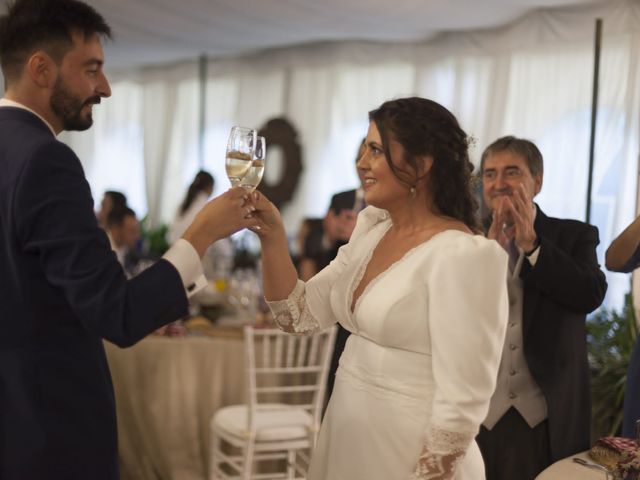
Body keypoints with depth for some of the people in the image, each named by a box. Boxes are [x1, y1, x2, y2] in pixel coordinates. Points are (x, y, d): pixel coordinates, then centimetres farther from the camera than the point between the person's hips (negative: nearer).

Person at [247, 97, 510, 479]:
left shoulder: (464, 255, -20)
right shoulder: (372, 229, 4)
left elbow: (461, 406, -20)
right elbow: (300, 315, 6)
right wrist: (272, 237, -6)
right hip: (345, 441, 8)